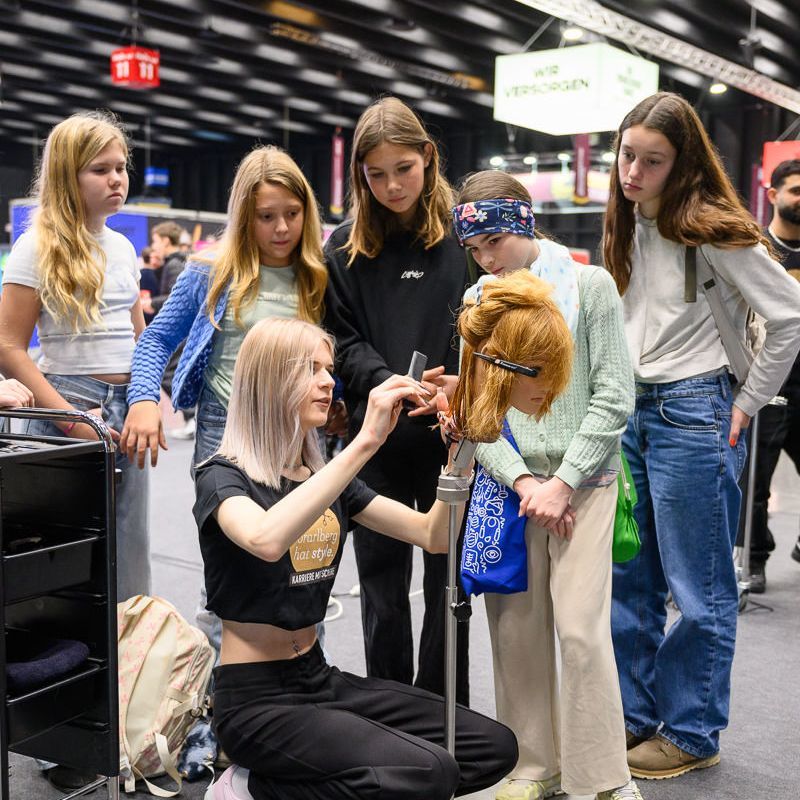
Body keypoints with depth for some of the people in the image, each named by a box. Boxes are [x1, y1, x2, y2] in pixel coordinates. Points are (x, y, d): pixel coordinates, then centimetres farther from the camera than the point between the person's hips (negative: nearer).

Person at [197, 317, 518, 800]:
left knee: (495, 747, -1)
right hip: (257, 700, -8)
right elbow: (266, 540, -37)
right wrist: (365, 442, -36)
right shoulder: (224, 479, -12)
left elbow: (434, 535, 3)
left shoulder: (325, 477, 9)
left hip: (322, 681, 8)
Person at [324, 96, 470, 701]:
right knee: (383, 589, 10)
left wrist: (465, 384, -20)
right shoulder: (346, 247, 6)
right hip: (377, 439, 2)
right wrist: (388, 384, -16)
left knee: (448, 582, 8)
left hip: (452, 434, -1)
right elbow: (344, 340, 2)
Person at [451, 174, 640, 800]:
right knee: (517, 628, 4)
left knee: (581, 628, -8)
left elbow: (615, 397, -6)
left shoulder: (589, 285, -2)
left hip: (582, 479, -3)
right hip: (511, 481, 3)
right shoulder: (477, 299, 8)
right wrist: (520, 479, -9)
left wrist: (562, 482, -11)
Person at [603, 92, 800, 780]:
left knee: (697, 588, 3)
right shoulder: (628, 227, 11)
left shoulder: (710, 228, -11)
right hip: (631, 410, 8)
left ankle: (692, 734, 16)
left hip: (693, 415, -8)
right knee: (628, 579, 13)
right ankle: (633, 716, 26)